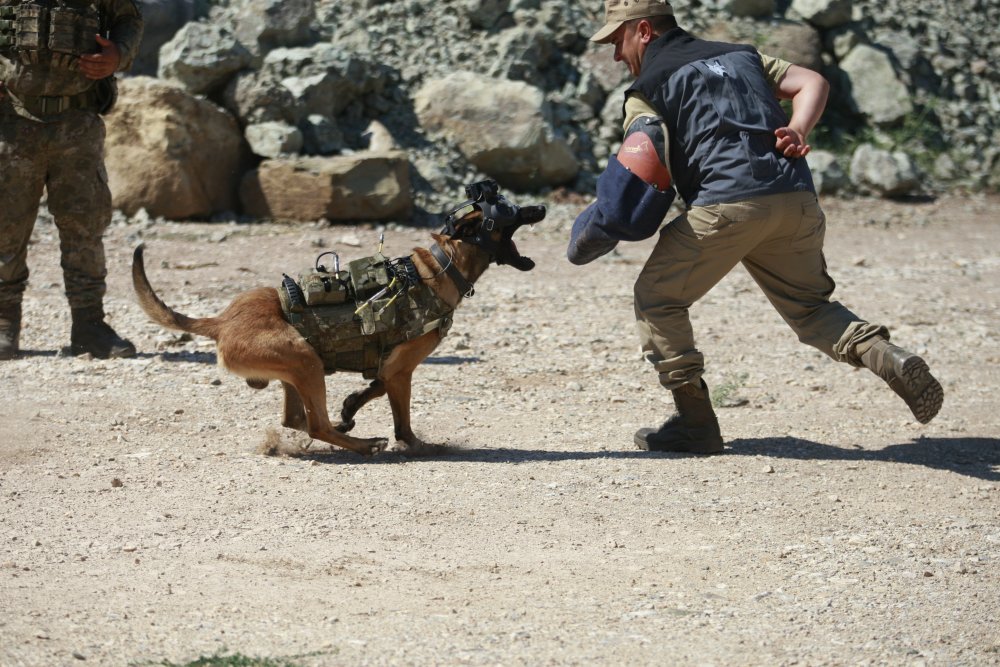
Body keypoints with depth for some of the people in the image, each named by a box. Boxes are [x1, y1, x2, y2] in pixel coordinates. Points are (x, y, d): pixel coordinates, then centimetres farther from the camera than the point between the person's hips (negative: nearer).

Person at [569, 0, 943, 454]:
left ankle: (695, 423, 11)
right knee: (809, 306, 20)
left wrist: (597, 231, -2)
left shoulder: (647, 88, 10)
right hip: (797, 198, 6)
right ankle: (891, 360, -6)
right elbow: (812, 83, 15)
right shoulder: (740, 55, 28)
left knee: (657, 298, 13)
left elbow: (636, 180, -6)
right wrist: (798, 132, 2)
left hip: (727, 203, -6)